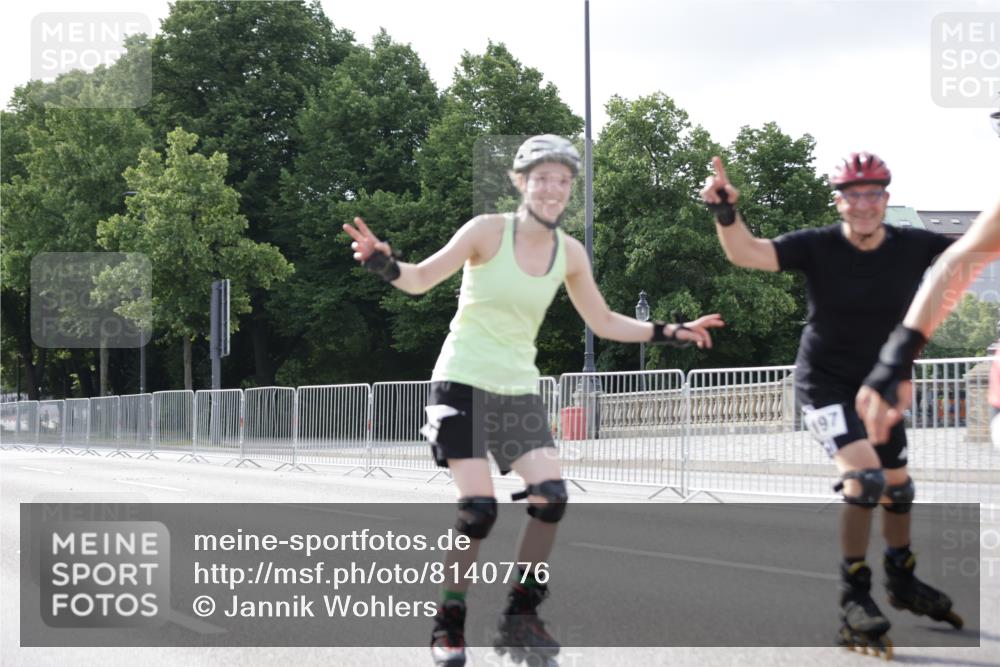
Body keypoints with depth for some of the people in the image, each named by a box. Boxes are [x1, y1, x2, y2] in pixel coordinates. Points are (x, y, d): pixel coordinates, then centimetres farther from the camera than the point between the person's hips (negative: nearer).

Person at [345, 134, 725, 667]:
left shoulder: (569, 252, 4)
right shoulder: (489, 230, -11)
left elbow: (604, 323, 15)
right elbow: (422, 279, -14)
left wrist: (667, 334, 7)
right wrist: (384, 264, -34)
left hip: (519, 389, 5)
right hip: (463, 383, -5)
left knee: (551, 497, -10)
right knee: (479, 509, -14)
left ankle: (519, 620, 7)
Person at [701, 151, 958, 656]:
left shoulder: (913, 247, -10)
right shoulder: (818, 246, -19)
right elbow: (747, 253, -30)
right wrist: (725, 213, -46)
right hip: (825, 383, -5)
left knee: (898, 485, 17)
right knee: (864, 474, -24)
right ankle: (854, 597, -13)